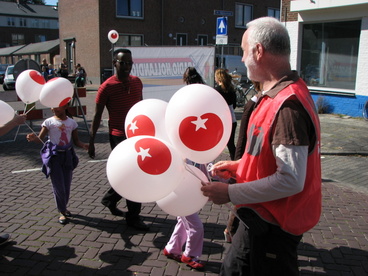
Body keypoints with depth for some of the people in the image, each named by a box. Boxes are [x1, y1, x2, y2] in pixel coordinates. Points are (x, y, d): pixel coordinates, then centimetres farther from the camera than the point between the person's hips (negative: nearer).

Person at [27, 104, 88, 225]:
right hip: (54, 156, -3)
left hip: (67, 155, 3)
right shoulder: (49, 122, -5)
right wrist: (34, 138, -32)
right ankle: (62, 212, 13)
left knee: (67, 184, 10)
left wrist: (84, 145, -15)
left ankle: (64, 207, 33)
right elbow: (41, 138, -10)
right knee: (58, 186, -1)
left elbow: (76, 141, 5)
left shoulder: (72, 122, 2)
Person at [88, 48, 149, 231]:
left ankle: (109, 199, 41)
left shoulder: (137, 82, 5)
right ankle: (133, 217, 14)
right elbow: (97, 116, -7)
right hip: (119, 137, -6)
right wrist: (91, 142, -6)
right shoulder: (107, 87, -12)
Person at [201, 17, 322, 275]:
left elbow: (291, 180, -29)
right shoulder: (278, 95, 7)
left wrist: (230, 193, -22)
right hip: (261, 218, 10)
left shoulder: (288, 105, -27)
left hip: (273, 227, -10)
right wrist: (239, 165, 7)